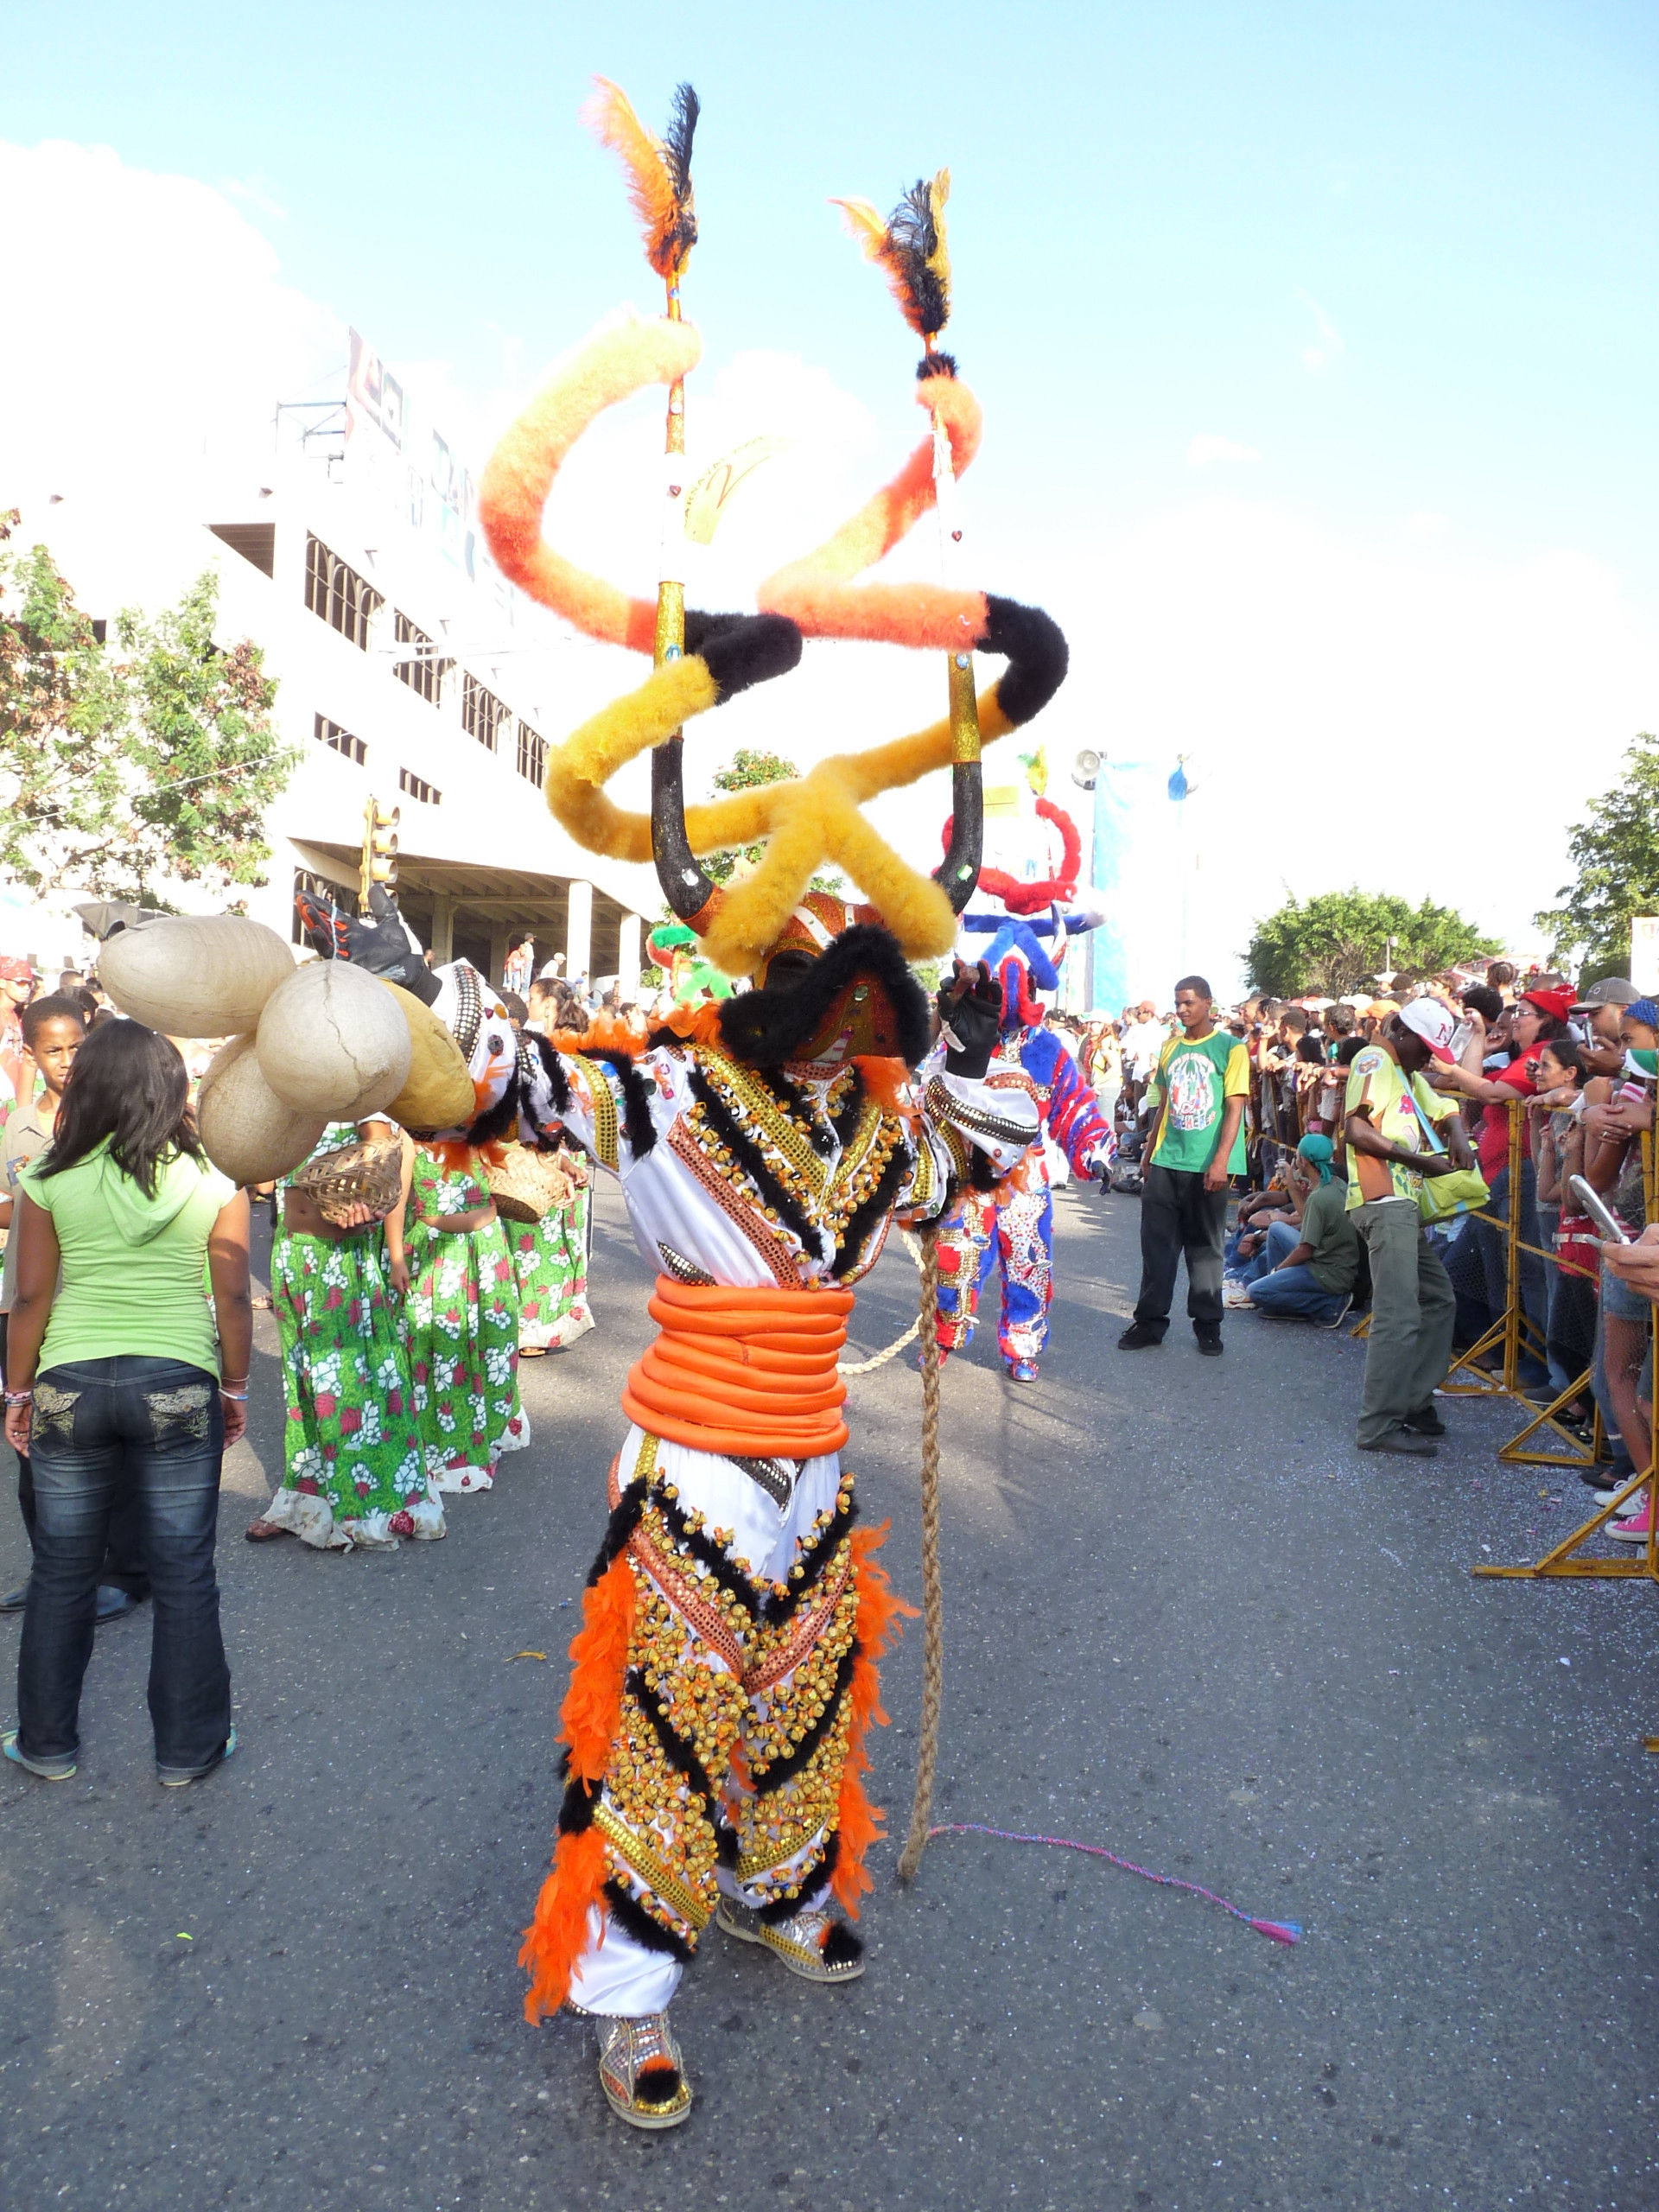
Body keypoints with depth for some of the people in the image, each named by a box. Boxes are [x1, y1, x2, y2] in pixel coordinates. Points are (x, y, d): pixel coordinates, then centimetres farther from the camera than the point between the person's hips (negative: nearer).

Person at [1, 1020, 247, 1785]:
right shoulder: (213, 1185, -3)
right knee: (184, 1577, 10)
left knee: (62, 1574, 16)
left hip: (70, 1385, 1)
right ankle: (186, 1748, 21)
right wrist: (234, 1388, 10)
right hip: (179, 1385, 0)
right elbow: (233, 1300, -2)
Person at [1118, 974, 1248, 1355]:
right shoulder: (1171, 1048, 12)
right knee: (1157, 1242, 3)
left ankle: (1207, 1324, 16)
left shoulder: (1230, 1048, -3)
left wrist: (1221, 1160, -16)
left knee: (1205, 1246, 5)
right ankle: (1150, 1320, 11)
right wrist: (1150, 1151, 17)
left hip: (1207, 1165, -4)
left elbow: (1235, 1108, -8)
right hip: (1166, 1162, 4)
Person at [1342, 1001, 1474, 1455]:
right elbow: (1357, 1130, -19)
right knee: (1398, 1316, -13)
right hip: (1383, 1202, -11)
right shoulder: (1375, 1061, -8)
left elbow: (1443, 1111, 29)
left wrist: (1457, 1137, 6)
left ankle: (1413, 1402, 22)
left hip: (1404, 1203, 11)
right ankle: (1379, 1425, -9)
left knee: (1439, 1301, 15)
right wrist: (1421, 1161, -16)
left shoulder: (1407, 1072, 23)